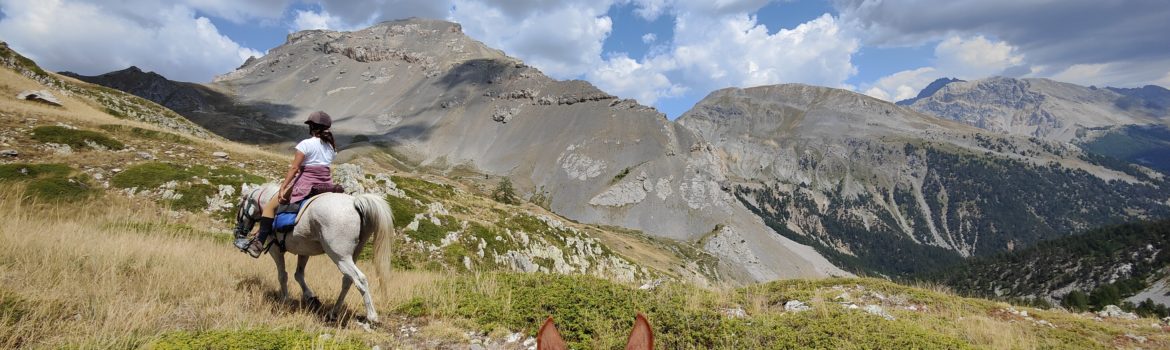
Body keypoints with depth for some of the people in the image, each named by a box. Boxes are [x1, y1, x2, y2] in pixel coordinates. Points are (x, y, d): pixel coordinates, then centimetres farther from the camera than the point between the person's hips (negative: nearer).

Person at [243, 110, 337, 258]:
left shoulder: (306, 144, -7)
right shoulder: (332, 147, 10)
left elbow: (294, 168, -12)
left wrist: (283, 188, -11)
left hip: (305, 184, -6)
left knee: (270, 206, 5)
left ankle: (259, 242, -2)